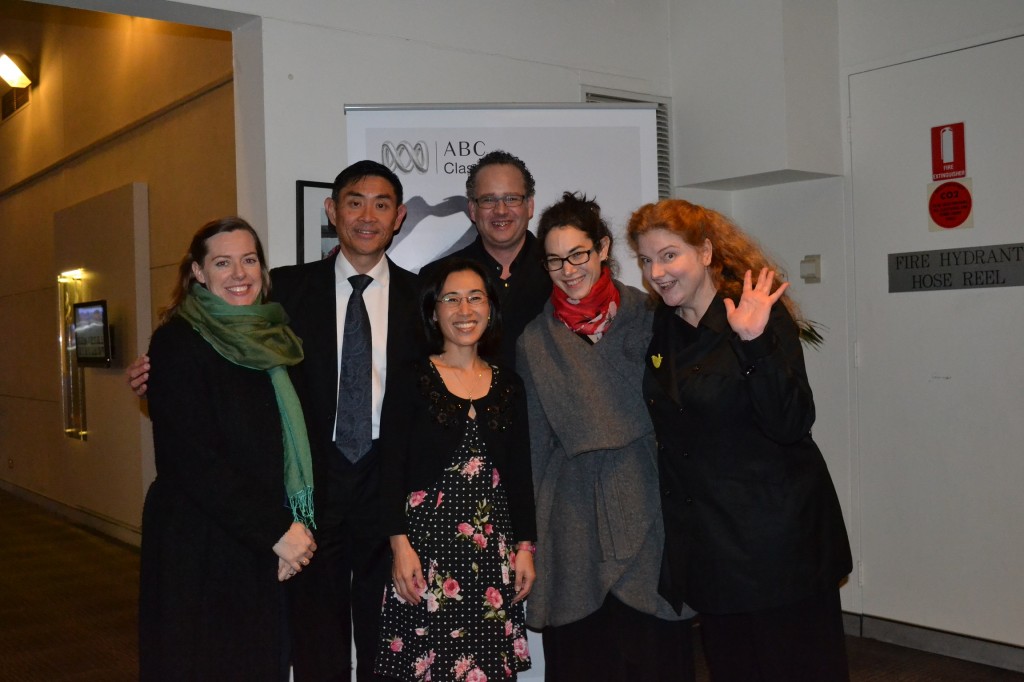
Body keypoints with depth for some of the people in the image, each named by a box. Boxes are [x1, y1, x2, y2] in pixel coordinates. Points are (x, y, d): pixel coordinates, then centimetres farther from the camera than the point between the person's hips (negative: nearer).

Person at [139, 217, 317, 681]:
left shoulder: (272, 339, 9)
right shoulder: (178, 340, -11)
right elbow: (192, 459, -17)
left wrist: (292, 528, 0)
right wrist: (276, 530, -15)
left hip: (264, 551, 6)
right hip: (199, 546, -6)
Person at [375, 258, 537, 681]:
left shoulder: (508, 386, 10)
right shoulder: (410, 381, 0)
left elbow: (519, 473, 12)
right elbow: (391, 468, -3)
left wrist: (525, 546, 7)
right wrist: (400, 545, -10)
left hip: (493, 543, 3)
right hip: (427, 539, -3)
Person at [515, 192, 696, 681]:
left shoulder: (645, 314, 1)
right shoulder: (535, 339, 6)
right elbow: (536, 439, 9)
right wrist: (532, 532, 9)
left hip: (646, 501, -1)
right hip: (573, 510, 1)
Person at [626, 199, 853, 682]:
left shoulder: (760, 316, -15)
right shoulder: (660, 326, 4)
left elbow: (791, 425, -24)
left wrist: (755, 343, -34)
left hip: (777, 536, -6)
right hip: (708, 542, 6)